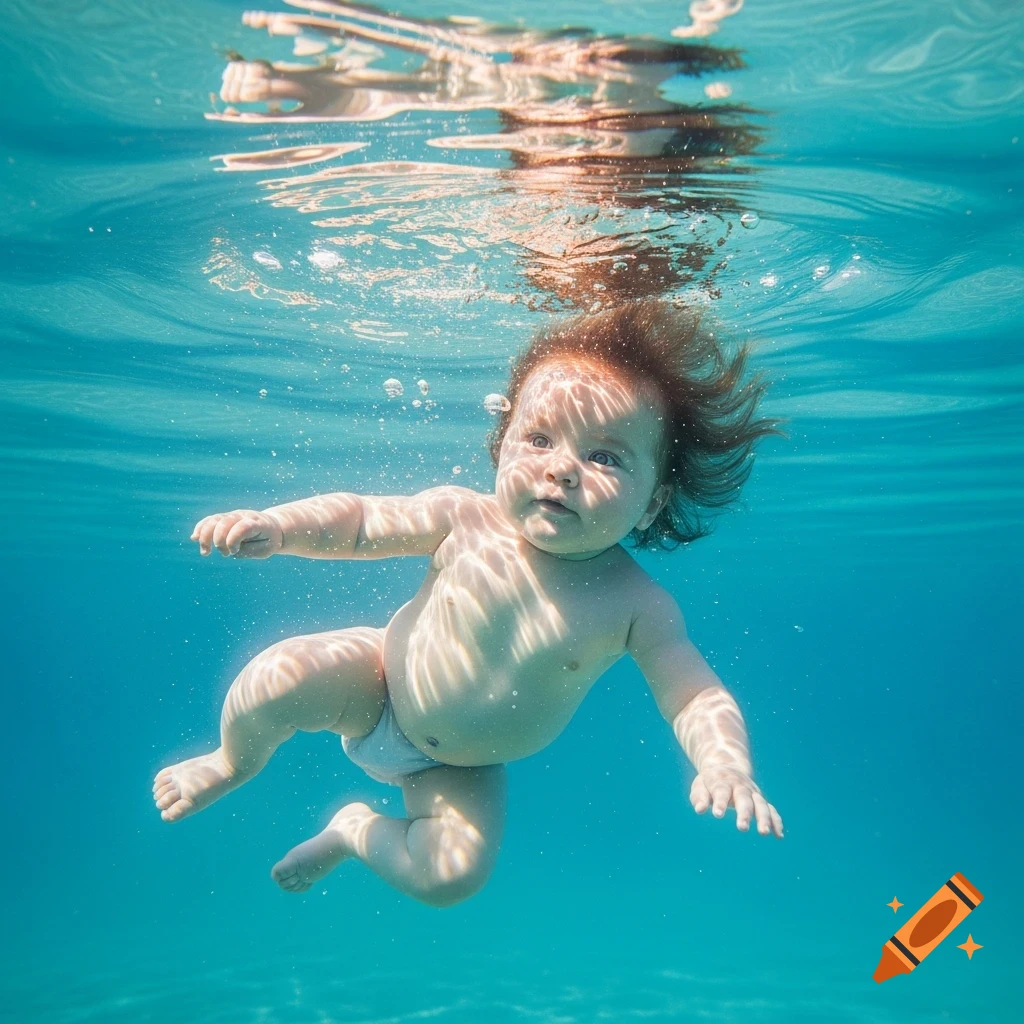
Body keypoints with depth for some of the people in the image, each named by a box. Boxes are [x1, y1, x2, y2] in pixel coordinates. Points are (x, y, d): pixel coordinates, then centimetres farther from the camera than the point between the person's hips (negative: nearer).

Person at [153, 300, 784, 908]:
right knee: (278, 677, -23)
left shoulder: (637, 606, -25)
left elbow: (697, 698, -22)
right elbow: (358, 521, -12)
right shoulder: (465, 520, -24)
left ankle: (355, 830, 22)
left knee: (454, 877, -12)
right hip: (375, 682, -1)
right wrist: (275, 526, -28)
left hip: (463, 767, 1)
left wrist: (726, 763, -42)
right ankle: (235, 763, 16)